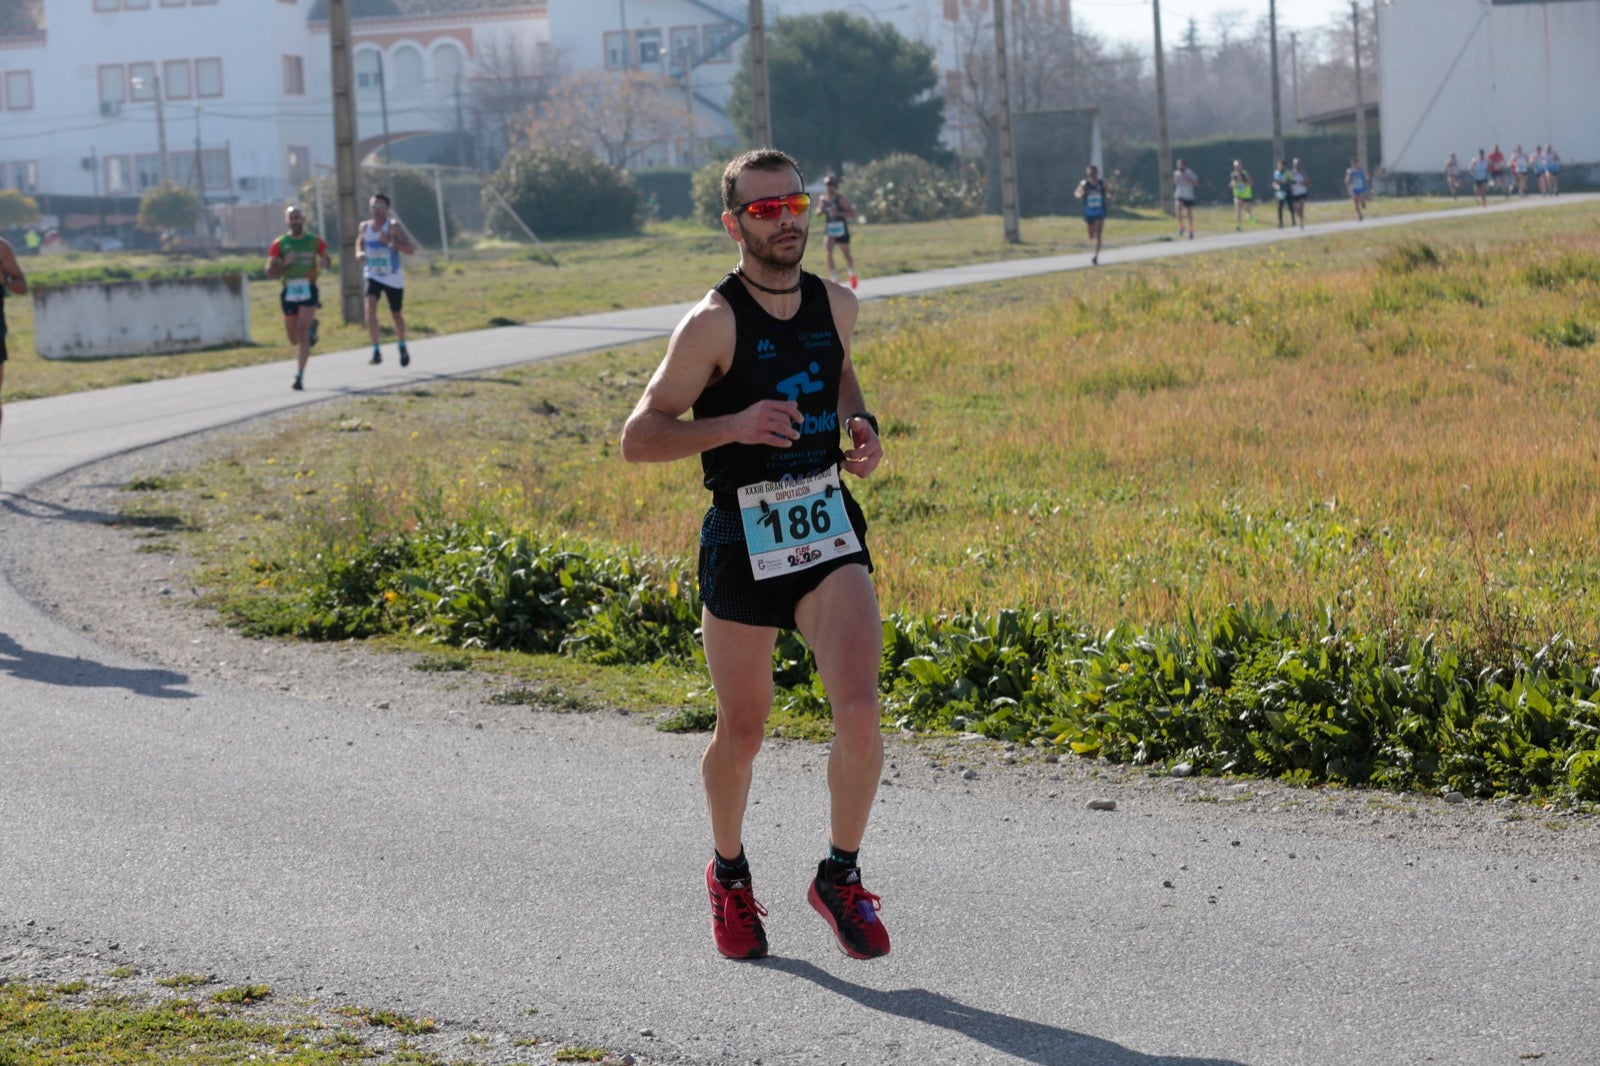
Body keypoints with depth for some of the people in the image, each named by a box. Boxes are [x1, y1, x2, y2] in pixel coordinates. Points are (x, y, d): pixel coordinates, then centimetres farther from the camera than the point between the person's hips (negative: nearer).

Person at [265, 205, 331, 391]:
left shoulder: (314, 241, 5)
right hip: (289, 291, 2)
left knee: (302, 333, -15)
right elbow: (270, 271, -1)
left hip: (308, 290, -1)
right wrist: (285, 263, -20)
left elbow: (328, 264, 15)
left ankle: (300, 376, -15)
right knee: (294, 339, 10)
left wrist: (325, 263, -10)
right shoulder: (279, 244, 2)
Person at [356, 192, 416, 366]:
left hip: (393, 278, -2)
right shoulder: (364, 226, 1)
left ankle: (402, 348, 40)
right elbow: (359, 244, 18)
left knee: (396, 315, 13)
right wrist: (359, 253, -6)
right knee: (370, 307, -24)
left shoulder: (393, 226, -12)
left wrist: (391, 242, -29)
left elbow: (410, 250, -16)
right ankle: (376, 350, -22)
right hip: (373, 275, 2)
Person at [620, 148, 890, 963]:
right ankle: (728, 874, 36)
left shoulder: (835, 304, 5)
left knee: (859, 709, -15)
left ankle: (840, 877, 5)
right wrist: (732, 425, -26)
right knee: (741, 733, 9)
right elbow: (638, 439, -12)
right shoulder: (713, 322, -11)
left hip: (828, 529, 3)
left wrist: (861, 426, 8)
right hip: (742, 540, -3)